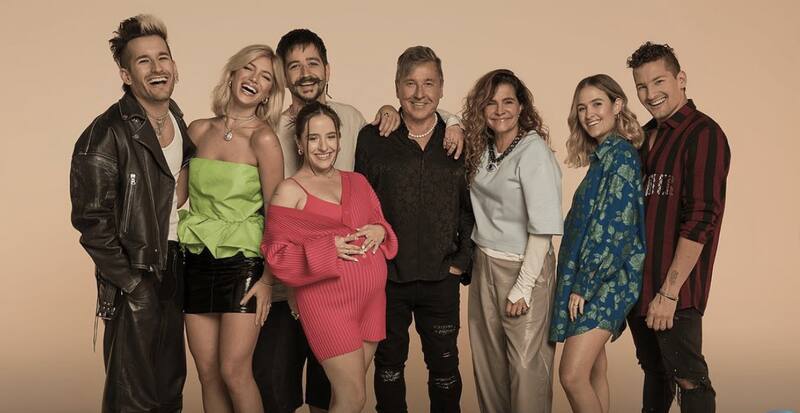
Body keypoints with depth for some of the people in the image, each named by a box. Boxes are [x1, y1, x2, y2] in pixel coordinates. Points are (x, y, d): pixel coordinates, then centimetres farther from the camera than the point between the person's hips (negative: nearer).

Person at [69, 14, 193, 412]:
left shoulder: (180, 124, 8)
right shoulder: (107, 134, -15)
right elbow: (91, 220, -16)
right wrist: (133, 283, -17)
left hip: (174, 271, 7)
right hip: (135, 279, -7)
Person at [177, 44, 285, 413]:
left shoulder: (263, 138, -9)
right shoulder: (199, 131, 6)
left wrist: (268, 279, -10)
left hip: (243, 262, -5)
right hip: (197, 262, 5)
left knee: (234, 371, -8)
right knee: (208, 373, 7)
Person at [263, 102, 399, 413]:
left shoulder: (357, 182, 13)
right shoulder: (290, 191, -3)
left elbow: (379, 222, 20)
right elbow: (278, 254, -7)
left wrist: (379, 231, -3)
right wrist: (330, 249, -16)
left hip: (372, 299, 5)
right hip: (328, 302, -5)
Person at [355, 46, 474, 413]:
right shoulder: (372, 139, -2)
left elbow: (470, 208, 6)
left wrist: (462, 261, 0)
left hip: (441, 278, 1)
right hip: (386, 276, 0)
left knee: (444, 365, 12)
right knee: (389, 361, 15)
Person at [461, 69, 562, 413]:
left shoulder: (533, 150, -15)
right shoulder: (480, 147, 5)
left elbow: (543, 226, -18)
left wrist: (523, 286, -17)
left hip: (524, 267, -7)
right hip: (484, 264, 7)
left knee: (526, 364, 2)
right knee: (488, 359, 16)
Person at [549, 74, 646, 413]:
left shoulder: (620, 152, -11)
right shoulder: (603, 154, 16)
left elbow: (614, 224, -18)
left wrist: (584, 284, -17)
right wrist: (578, 282, 13)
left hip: (605, 279, -9)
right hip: (587, 279, 9)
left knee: (572, 375, -12)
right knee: (594, 372, 14)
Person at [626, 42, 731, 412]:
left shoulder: (704, 134, -11)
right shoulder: (645, 136, 13)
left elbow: (700, 218, -19)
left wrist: (669, 291, -21)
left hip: (674, 287, -7)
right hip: (635, 281, 7)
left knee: (687, 378, 0)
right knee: (654, 372, 19)